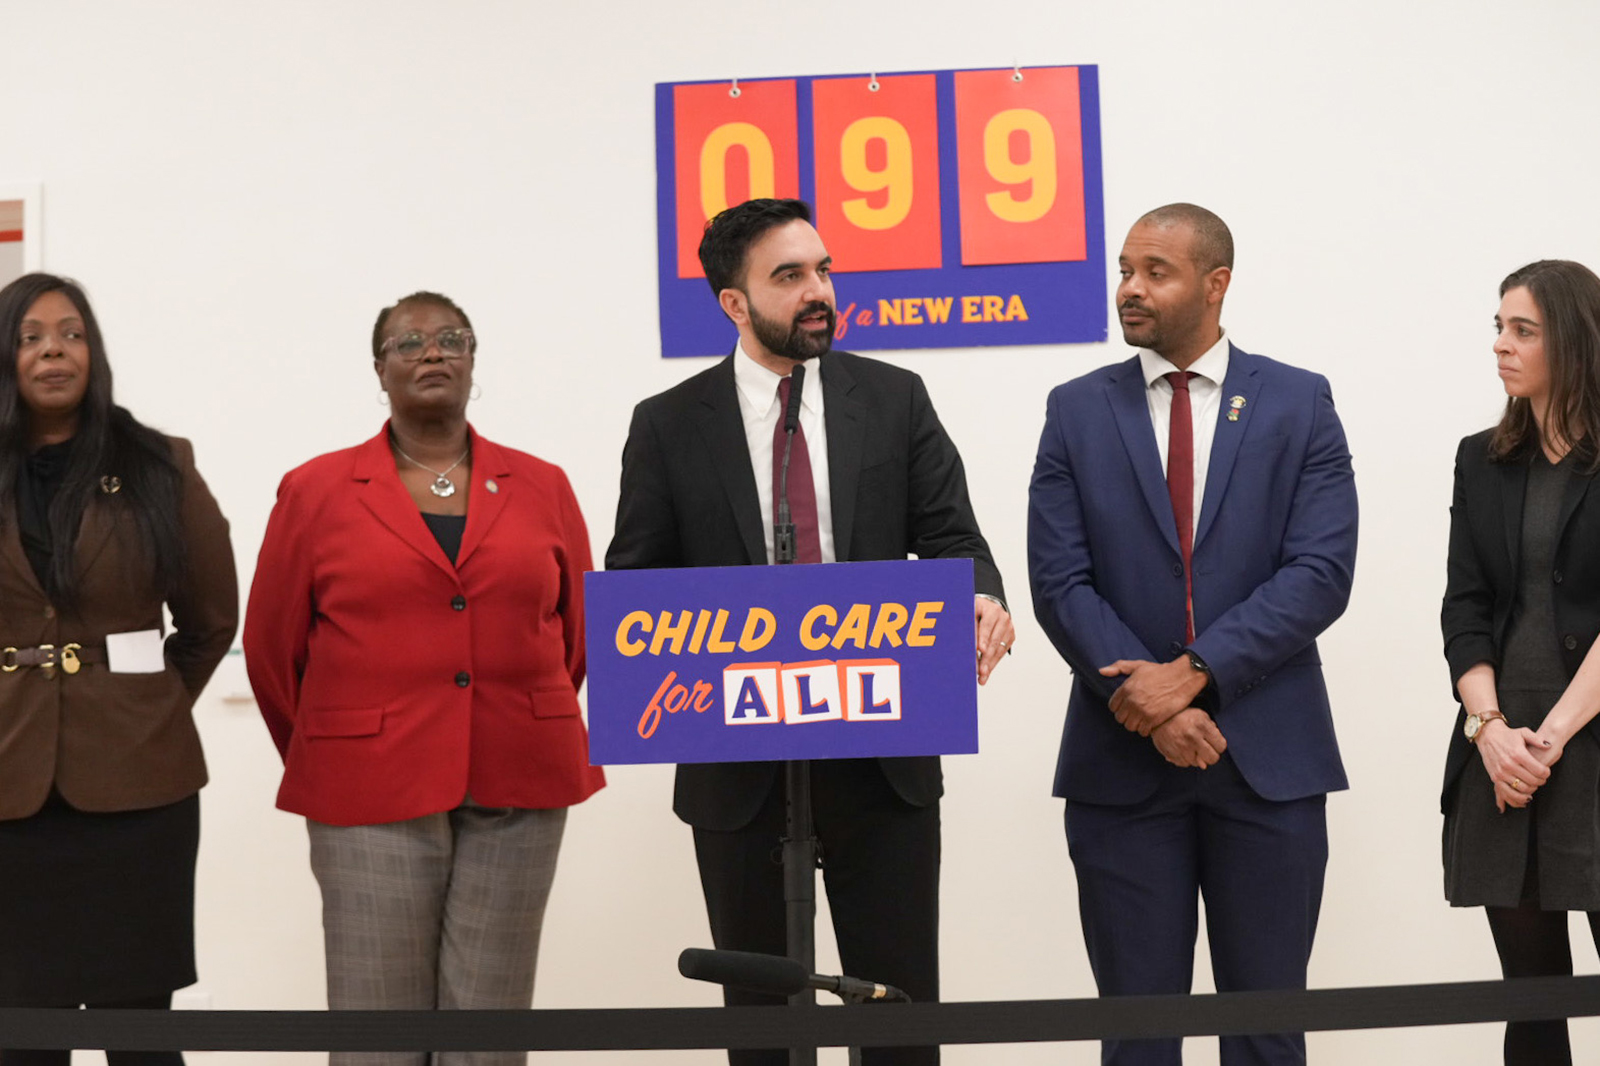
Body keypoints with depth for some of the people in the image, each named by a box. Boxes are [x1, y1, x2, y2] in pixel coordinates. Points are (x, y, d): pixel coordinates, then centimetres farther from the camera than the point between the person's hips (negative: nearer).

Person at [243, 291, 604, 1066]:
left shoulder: (541, 487, 9)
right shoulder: (316, 492, 4)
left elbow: (578, 630, 15)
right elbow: (272, 649, 8)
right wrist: (323, 764, 13)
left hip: (520, 793, 2)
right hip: (373, 796, -1)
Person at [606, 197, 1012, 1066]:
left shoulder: (895, 400, 5)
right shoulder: (669, 425, 3)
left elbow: (950, 537, 2)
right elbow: (634, 585, 2)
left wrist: (979, 599, -21)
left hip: (882, 758, 1)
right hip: (738, 760, 0)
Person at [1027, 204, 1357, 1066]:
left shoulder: (1299, 403, 3)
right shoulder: (1077, 410, 5)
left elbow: (1321, 572, -7)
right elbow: (1059, 582, -2)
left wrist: (1194, 672, -16)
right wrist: (1151, 707, -13)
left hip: (1269, 756, 0)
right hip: (1123, 760, 1)